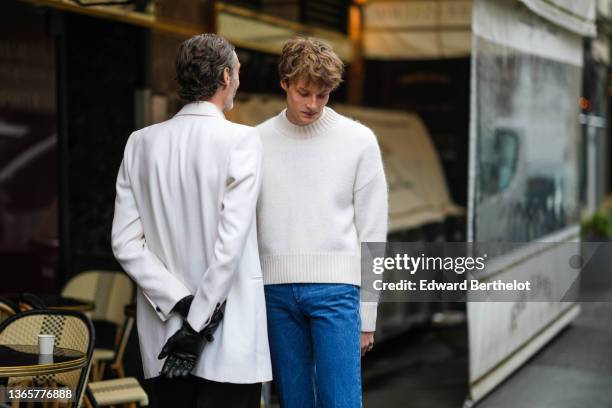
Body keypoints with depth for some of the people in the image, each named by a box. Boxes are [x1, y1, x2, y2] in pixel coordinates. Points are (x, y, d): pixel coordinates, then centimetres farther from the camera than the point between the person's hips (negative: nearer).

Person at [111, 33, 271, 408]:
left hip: (163, 332, 5)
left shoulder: (141, 143, 5)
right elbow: (231, 239, -16)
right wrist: (199, 321, -12)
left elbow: (125, 242, -1)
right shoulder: (242, 141, -9)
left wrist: (180, 303, -4)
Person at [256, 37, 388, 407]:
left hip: (335, 286, -2)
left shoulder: (359, 140, 2)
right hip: (275, 289, 2)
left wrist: (368, 314, 2)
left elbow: (373, 232, 3)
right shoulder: (258, 141, 6)